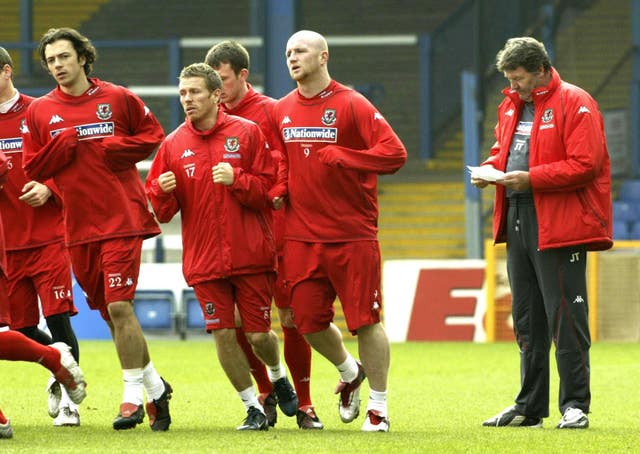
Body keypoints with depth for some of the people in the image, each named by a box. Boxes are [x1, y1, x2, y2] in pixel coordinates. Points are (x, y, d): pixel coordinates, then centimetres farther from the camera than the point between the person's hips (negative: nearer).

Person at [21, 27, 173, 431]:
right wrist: (64, 144, -10)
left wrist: (119, 148, -8)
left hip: (122, 219, -4)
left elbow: (154, 135, 8)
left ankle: (134, 395, -8)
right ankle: (155, 386, 26)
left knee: (119, 307, -14)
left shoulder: (118, 99, 1)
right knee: (111, 313, 10)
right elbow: (34, 168, 6)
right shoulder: (39, 112, 7)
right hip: (79, 227, 4)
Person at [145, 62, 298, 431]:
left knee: (259, 334, 1)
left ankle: (278, 376, 35)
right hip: (203, 259, 2)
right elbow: (161, 211, 7)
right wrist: (163, 191, -15)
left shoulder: (247, 133, -1)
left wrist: (236, 179, -20)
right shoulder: (173, 145, 5)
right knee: (223, 334, -3)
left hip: (251, 254, -2)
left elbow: (269, 187, -4)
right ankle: (254, 408, 13)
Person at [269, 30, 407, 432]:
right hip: (301, 236, 5)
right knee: (309, 321, 5)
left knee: (365, 319, -4)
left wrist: (341, 158, -18)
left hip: (353, 234, -5)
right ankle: (350, 372, 34)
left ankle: (378, 405, 7)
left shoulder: (351, 105, -7)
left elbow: (395, 153, -14)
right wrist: (278, 189, 4)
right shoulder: (282, 111, 10)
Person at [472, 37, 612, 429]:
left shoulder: (575, 104, -9)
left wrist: (531, 178, -21)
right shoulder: (511, 106, 17)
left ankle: (575, 406, -1)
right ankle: (530, 408, 18)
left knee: (565, 318, -6)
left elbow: (585, 165, -17)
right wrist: (491, 169, 6)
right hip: (518, 221, 8)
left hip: (559, 226, -8)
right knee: (526, 320, 12)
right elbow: (502, 150, 29)